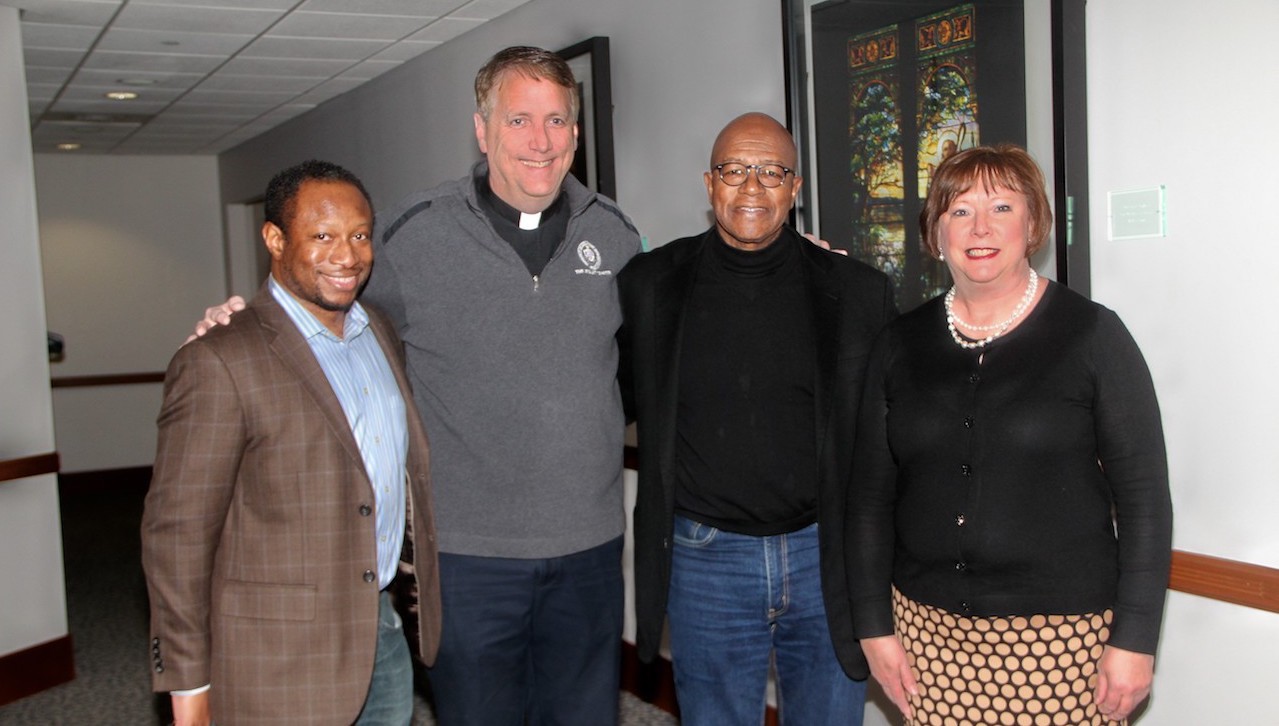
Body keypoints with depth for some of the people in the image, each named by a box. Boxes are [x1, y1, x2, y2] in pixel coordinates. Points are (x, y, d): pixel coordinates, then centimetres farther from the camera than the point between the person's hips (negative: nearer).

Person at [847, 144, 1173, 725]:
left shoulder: (1091, 333, -4)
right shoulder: (901, 344, 5)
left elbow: (1143, 495, -4)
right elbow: (870, 493, 8)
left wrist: (1134, 639, -7)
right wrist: (874, 625, 4)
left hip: (1062, 634, -3)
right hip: (928, 628, 3)